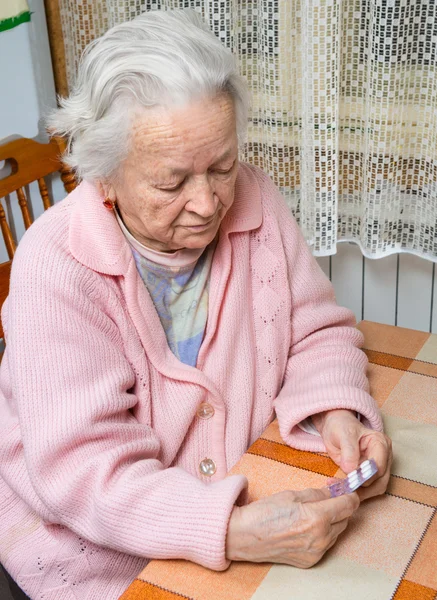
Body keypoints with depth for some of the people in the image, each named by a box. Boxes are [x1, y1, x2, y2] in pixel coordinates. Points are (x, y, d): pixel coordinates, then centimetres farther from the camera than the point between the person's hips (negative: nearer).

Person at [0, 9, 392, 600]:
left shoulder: (253, 200, -10)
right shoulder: (55, 267, -24)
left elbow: (316, 332, 1)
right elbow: (82, 468, -26)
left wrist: (335, 411, -19)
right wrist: (234, 533, -37)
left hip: (248, 500, 4)